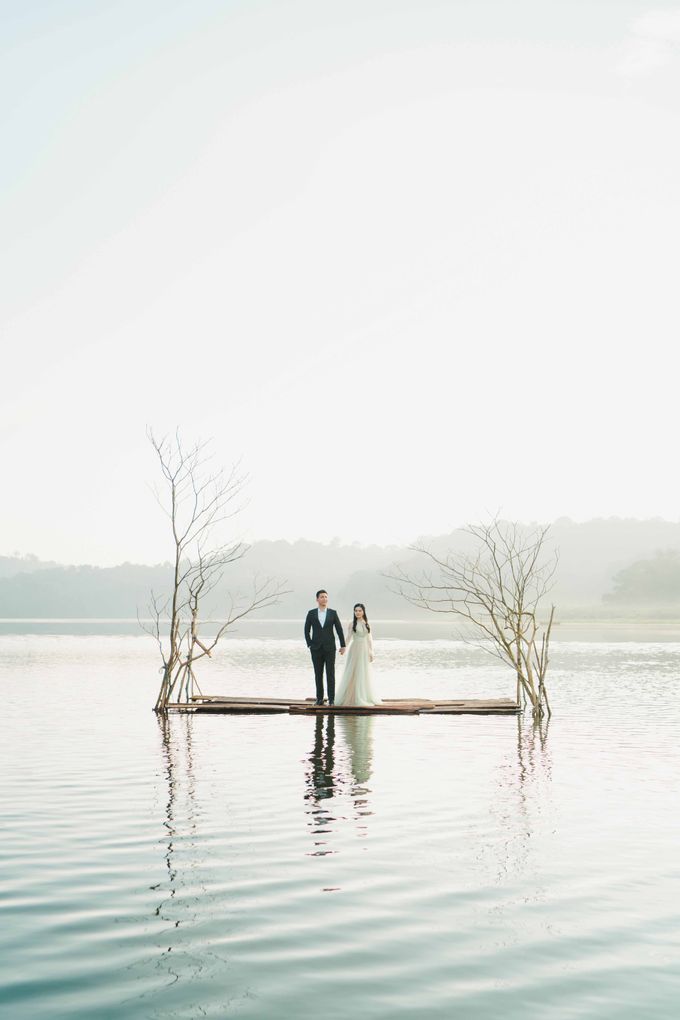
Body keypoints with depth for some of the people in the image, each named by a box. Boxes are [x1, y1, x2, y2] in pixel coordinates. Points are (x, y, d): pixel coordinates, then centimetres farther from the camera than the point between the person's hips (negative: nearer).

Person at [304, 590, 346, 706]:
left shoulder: (333, 613, 2)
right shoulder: (311, 613, 3)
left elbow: (339, 629, 4)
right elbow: (306, 630, 7)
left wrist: (343, 645, 2)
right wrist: (309, 644, -2)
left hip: (330, 648, -1)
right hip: (316, 649, 1)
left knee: (330, 674, -3)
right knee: (318, 674, 4)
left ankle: (331, 699, 0)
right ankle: (319, 698, 10)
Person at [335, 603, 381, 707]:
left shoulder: (367, 624, 8)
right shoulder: (351, 624, -1)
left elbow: (370, 639, 10)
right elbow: (349, 638, -6)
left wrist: (371, 652, 5)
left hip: (365, 650, 3)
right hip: (355, 650, -3)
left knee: (365, 674, 7)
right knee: (353, 674, -2)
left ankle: (365, 698, 16)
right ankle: (351, 697, 6)